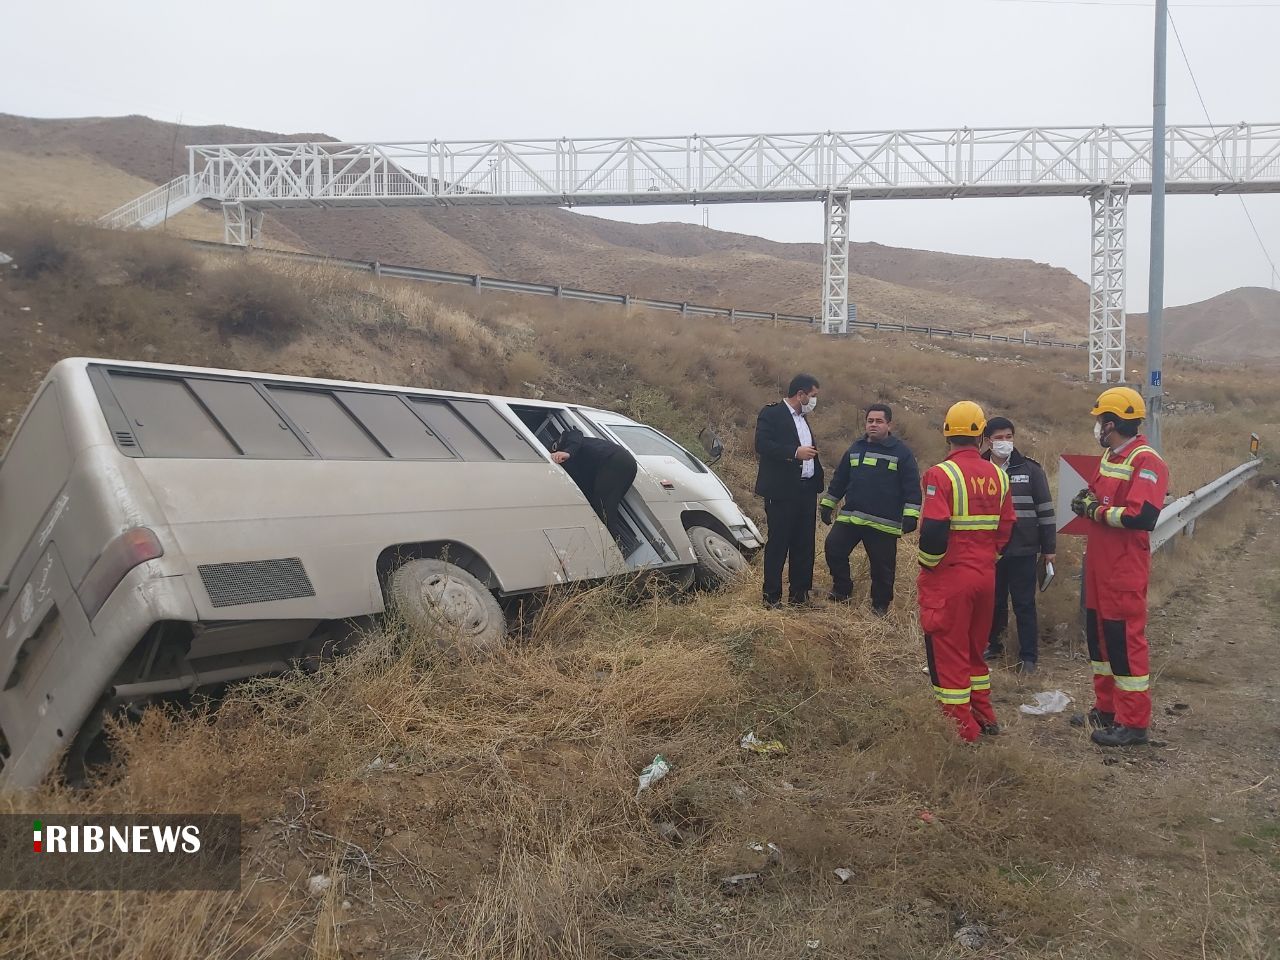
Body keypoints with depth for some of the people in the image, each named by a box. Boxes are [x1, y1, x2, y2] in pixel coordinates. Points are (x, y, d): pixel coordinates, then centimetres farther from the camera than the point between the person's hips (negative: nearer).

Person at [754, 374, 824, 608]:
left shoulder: (802, 418, 19)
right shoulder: (771, 414, -7)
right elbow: (762, 445, -18)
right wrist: (795, 452, -24)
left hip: (806, 490, 8)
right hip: (782, 491, -8)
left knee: (803, 545, 11)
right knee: (778, 545, -3)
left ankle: (799, 595, 20)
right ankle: (771, 598, 4)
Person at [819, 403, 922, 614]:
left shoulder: (901, 452, -2)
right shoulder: (856, 448, 13)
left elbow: (912, 487, -5)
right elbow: (839, 480, 20)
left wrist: (911, 515, -13)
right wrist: (828, 504, 19)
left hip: (884, 524, -4)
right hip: (849, 518, 4)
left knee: (882, 567, 3)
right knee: (833, 549, -4)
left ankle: (880, 605, 22)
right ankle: (842, 589, 16)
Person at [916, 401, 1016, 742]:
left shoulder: (941, 474, -15)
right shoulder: (997, 475, 5)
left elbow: (933, 530, -21)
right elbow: (1006, 528, 10)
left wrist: (927, 564, -5)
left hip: (949, 577, -6)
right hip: (986, 575, 7)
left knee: (948, 653, 3)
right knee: (975, 649, 21)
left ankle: (960, 729, 7)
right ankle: (983, 717, 28)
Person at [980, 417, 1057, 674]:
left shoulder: (1030, 469, -2)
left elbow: (1045, 509, 1)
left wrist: (1049, 547, 0)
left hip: (1022, 550, -2)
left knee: (1024, 605, 3)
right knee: (993, 602, 13)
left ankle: (1028, 657, 11)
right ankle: (993, 646, 29)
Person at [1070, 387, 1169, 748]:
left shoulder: (1146, 461, -17)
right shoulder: (1108, 456, 13)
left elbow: (1142, 516, -27)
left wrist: (1097, 511, -16)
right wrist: (1086, 499, 4)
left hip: (1125, 569, -10)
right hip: (1098, 564, 10)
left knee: (1125, 640, -5)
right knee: (1099, 634, 17)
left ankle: (1133, 723, 4)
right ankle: (1106, 707, 30)